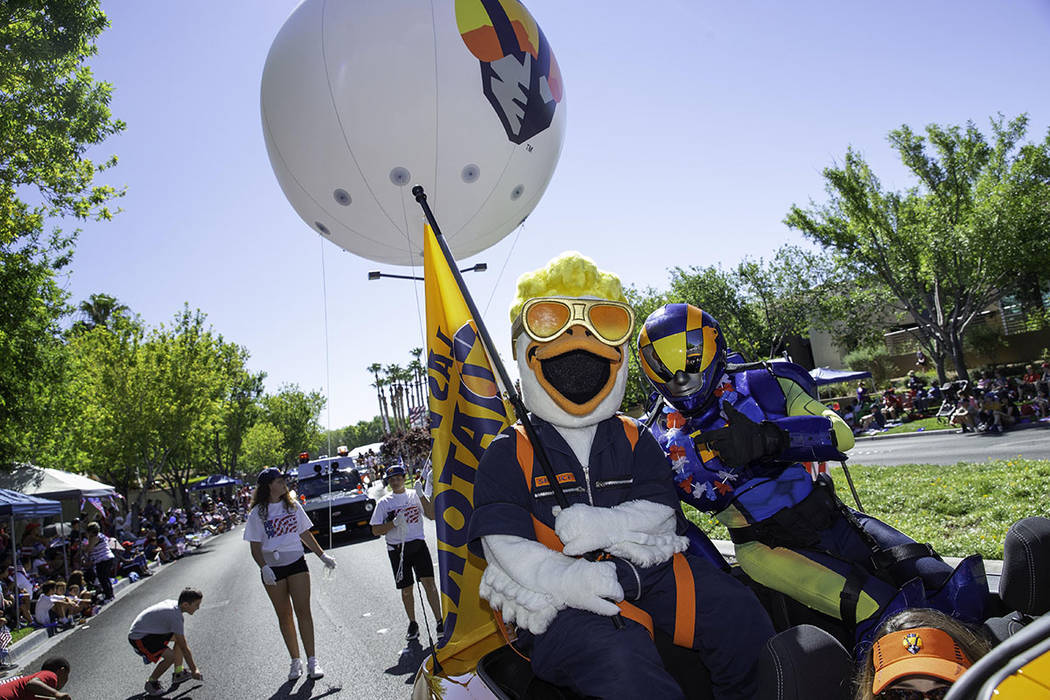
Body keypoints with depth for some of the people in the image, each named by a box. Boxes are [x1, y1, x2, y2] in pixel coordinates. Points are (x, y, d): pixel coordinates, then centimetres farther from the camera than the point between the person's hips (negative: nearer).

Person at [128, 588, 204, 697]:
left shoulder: (173, 603, -3)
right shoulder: (175, 616, -28)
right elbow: (184, 648, -22)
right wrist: (194, 670, -13)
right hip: (138, 638, -10)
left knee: (180, 637, 8)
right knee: (170, 656, -23)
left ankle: (178, 673, 14)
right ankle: (151, 682, 1)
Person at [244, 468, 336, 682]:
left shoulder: (293, 505, 6)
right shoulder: (257, 513, -2)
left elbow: (305, 534, 14)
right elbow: (255, 547, -2)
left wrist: (323, 556, 13)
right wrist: (264, 568, -18)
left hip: (296, 562, 1)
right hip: (272, 568, -1)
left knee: (303, 610, -6)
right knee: (284, 615, 6)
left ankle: (311, 660, -2)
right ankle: (295, 661, 18)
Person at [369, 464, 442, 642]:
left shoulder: (415, 496, 6)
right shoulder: (384, 503, 6)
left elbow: (432, 515, -4)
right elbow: (376, 530, 3)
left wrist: (421, 495, -13)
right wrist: (394, 523, -13)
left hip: (418, 544, -1)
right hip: (397, 549, 1)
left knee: (428, 582, -10)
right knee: (406, 589, 6)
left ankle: (439, 621, -3)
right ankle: (413, 624, 24)